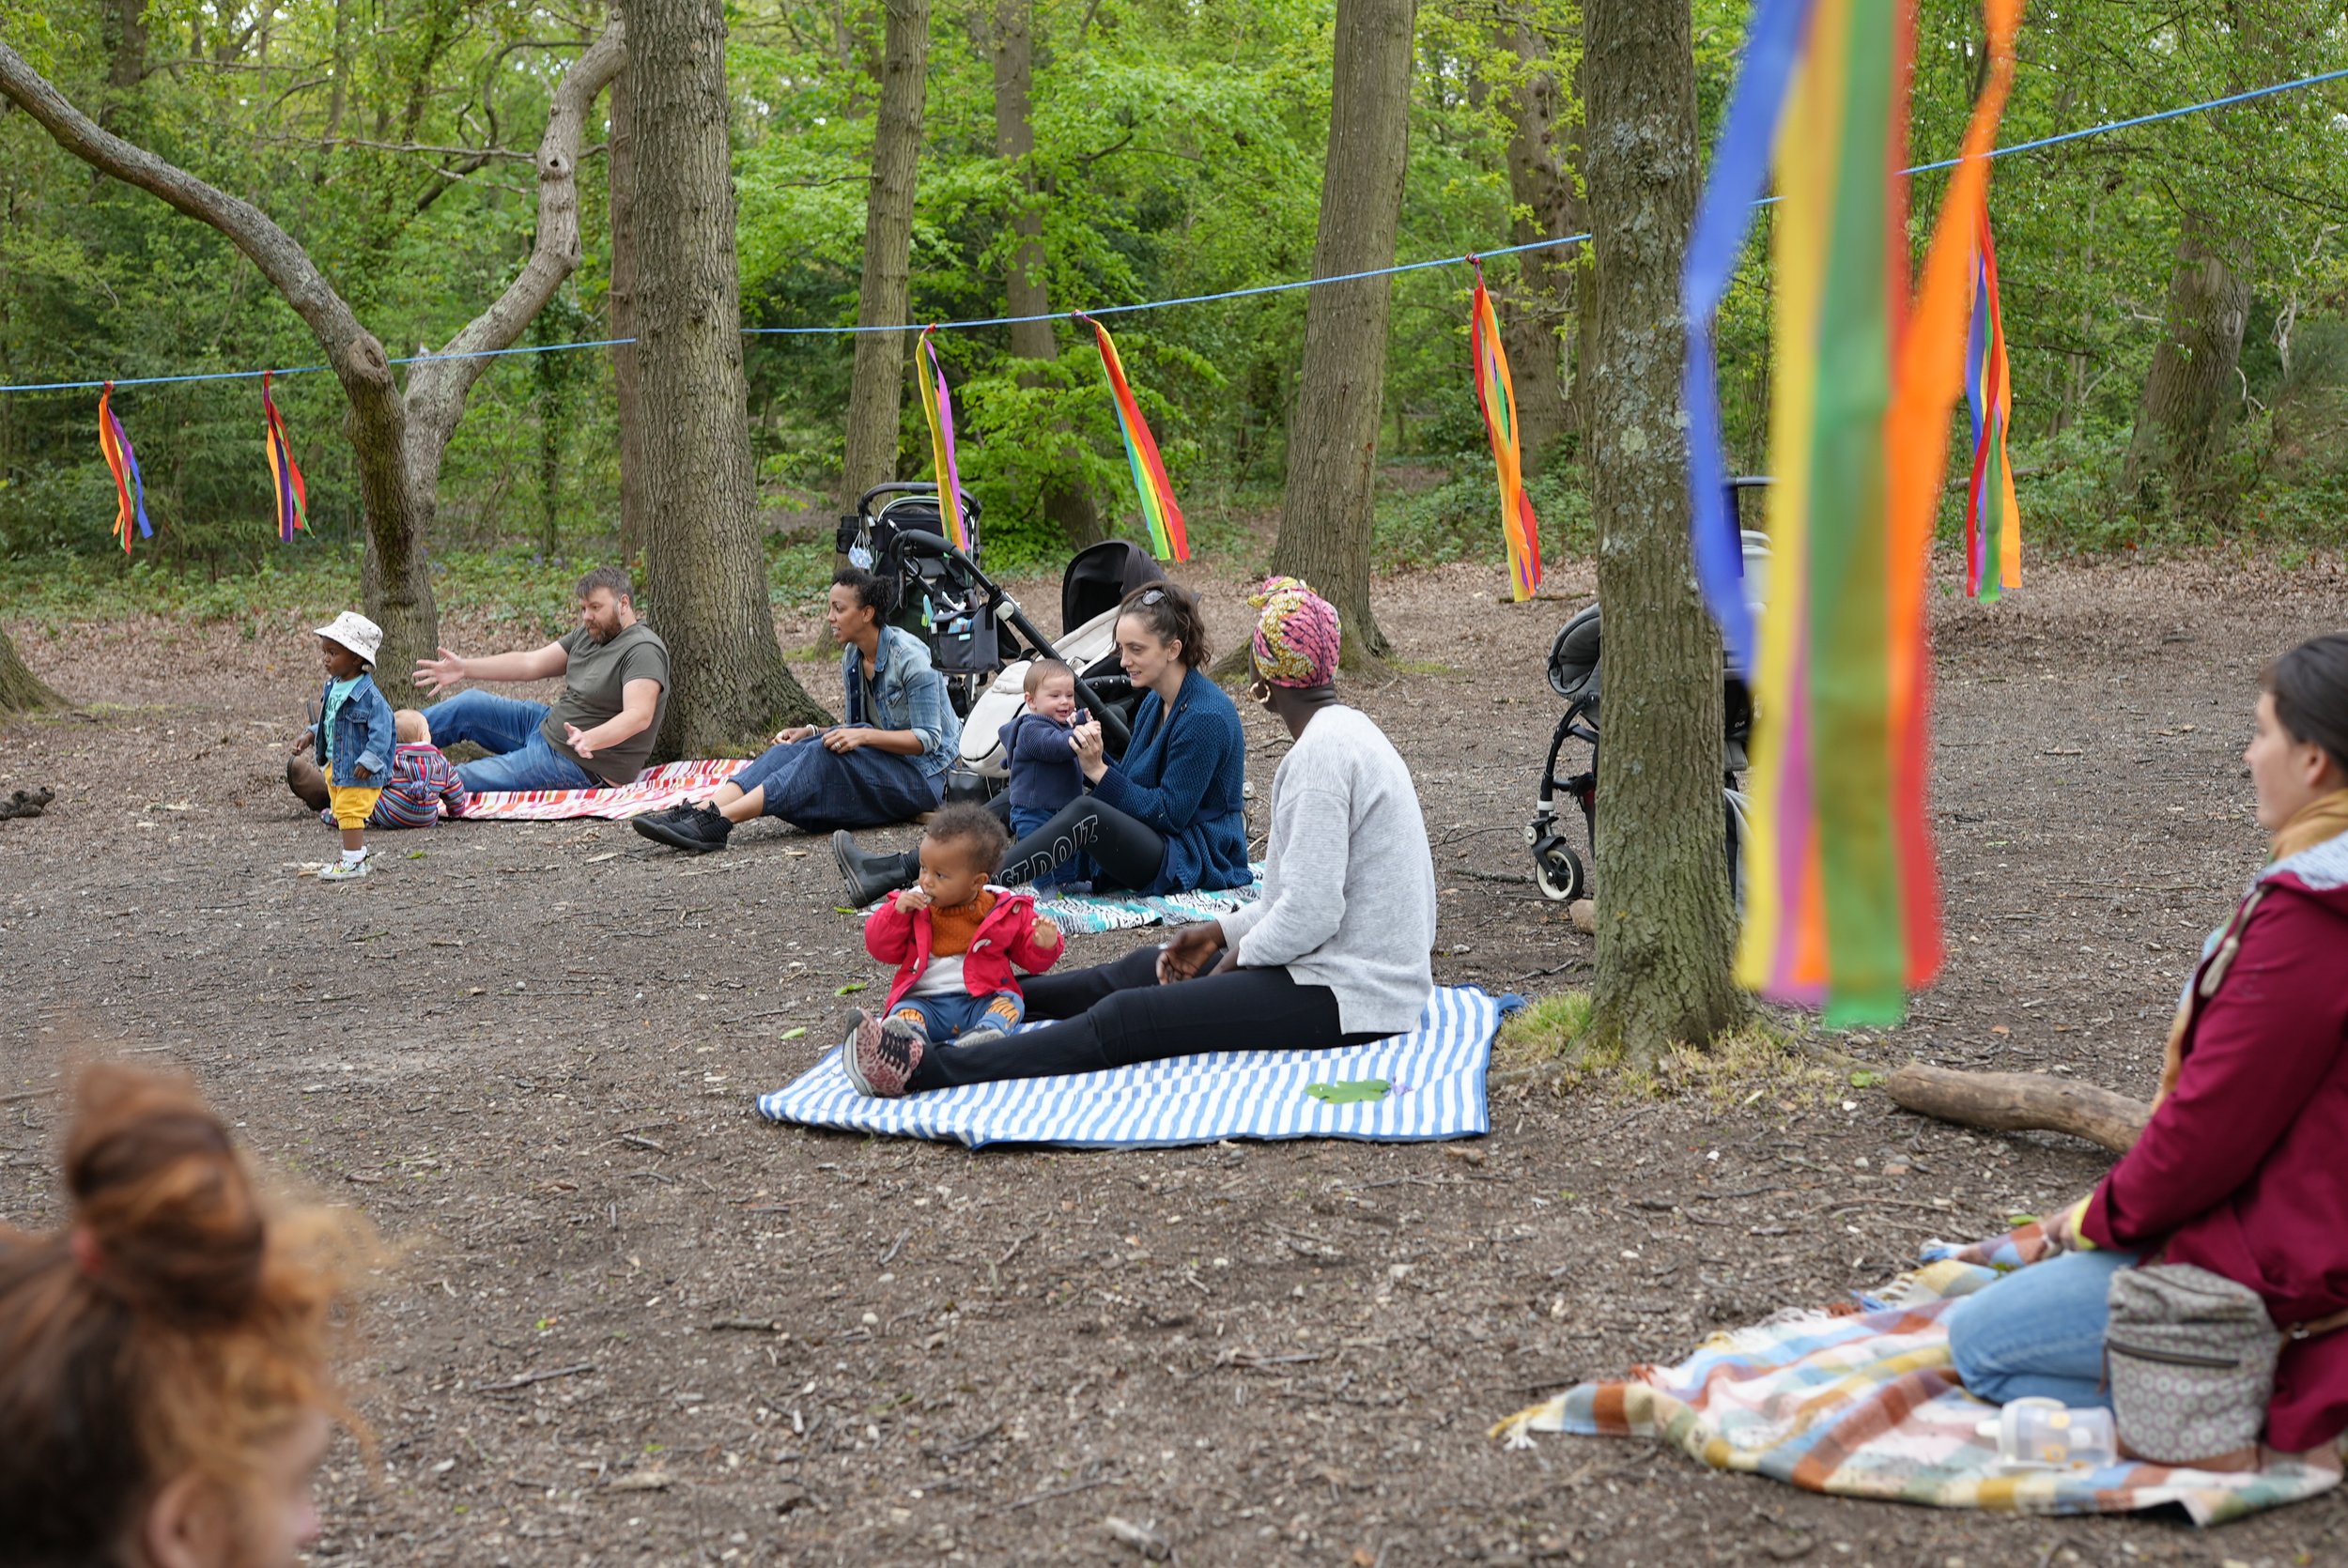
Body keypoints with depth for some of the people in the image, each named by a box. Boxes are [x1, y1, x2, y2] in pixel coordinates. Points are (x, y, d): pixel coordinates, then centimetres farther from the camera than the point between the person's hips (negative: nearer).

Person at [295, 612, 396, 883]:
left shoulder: (368, 694, -20)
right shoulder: (333, 687, 8)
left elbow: (382, 729, -22)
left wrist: (368, 760, -25)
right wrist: (311, 735, 12)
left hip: (358, 769, -10)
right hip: (335, 764, 10)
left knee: (350, 812, -9)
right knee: (341, 812, 18)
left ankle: (353, 862, -2)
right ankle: (358, 856, 29)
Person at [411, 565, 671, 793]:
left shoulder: (643, 650, -21)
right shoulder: (589, 635, 9)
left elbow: (639, 716, -35)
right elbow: (531, 663, 7)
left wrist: (589, 739, -51)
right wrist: (464, 668, -1)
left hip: (584, 767, -9)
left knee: (464, 778, -14)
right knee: (469, 705, 10)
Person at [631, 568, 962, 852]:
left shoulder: (909, 656, -14)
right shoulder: (853, 657, 10)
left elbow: (928, 738, -17)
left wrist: (865, 736, -27)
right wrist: (811, 733, -1)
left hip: (923, 775, -7)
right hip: (879, 765, 7)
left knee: (825, 754, -31)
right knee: (792, 747, -18)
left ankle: (719, 821, -42)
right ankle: (703, 810, -36)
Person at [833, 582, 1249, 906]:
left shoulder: (1207, 716, -17)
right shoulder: (1155, 702, 12)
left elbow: (1170, 813, -18)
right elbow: (1133, 783, 11)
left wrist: (1098, 771, -16)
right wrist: (1093, 756, -9)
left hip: (1195, 862, -9)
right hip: (1153, 845, 9)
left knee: (1086, 813, -33)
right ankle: (893, 871, -14)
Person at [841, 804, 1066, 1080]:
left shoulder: (1006, 911, 6)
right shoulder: (914, 906, 12)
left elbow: (1031, 958, 13)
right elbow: (882, 949, 12)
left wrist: (1043, 945, -11)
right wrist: (896, 912, -4)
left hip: (983, 1000, 0)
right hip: (926, 1002, 0)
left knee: (1011, 1003, -29)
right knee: (905, 1011, -29)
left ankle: (985, 1035, -59)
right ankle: (907, 1039, -64)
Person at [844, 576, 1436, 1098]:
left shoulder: (1322, 750, -19)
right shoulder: (1348, 730, 13)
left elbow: (1310, 913, -24)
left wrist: (1234, 958, -8)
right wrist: (1223, 931, 14)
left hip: (1345, 995, -10)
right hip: (1363, 969, 10)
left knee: (1123, 1020, -15)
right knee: (1145, 969, 19)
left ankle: (933, 1070, -18)